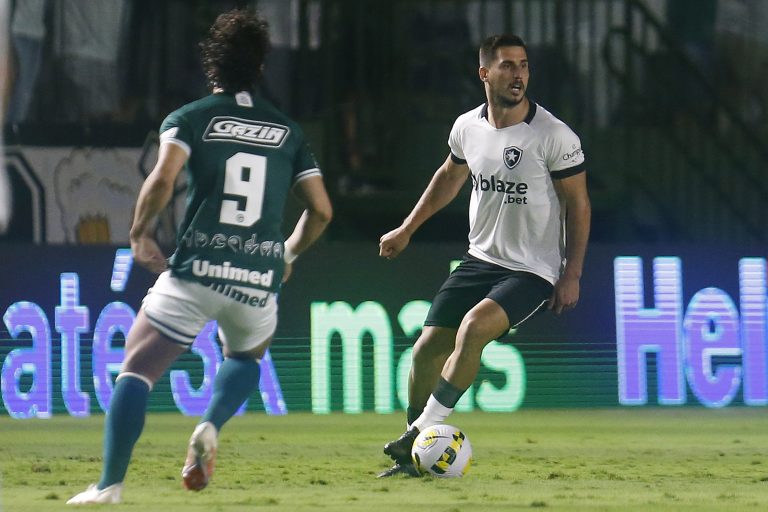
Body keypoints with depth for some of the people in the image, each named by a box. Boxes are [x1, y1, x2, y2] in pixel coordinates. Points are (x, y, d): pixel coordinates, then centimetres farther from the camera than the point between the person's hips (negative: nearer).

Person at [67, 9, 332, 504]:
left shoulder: (190, 119, 4)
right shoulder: (289, 132, 13)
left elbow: (162, 180, -14)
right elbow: (321, 209, 10)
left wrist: (140, 232, 2)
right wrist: (290, 256, 26)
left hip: (195, 273, -3)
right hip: (259, 281, 3)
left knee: (136, 372, 0)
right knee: (246, 355, 32)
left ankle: (110, 485, -17)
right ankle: (210, 428, 4)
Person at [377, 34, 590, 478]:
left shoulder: (555, 136, -15)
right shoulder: (467, 128, 1)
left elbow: (578, 204, -7)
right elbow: (450, 177, 22)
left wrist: (572, 275, -11)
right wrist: (407, 230, 26)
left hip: (533, 271, -6)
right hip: (480, 259, 6)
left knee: (475, 325, -29)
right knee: (427, 349, 1)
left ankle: (420, 433, -19)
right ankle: (413, 458, 17)